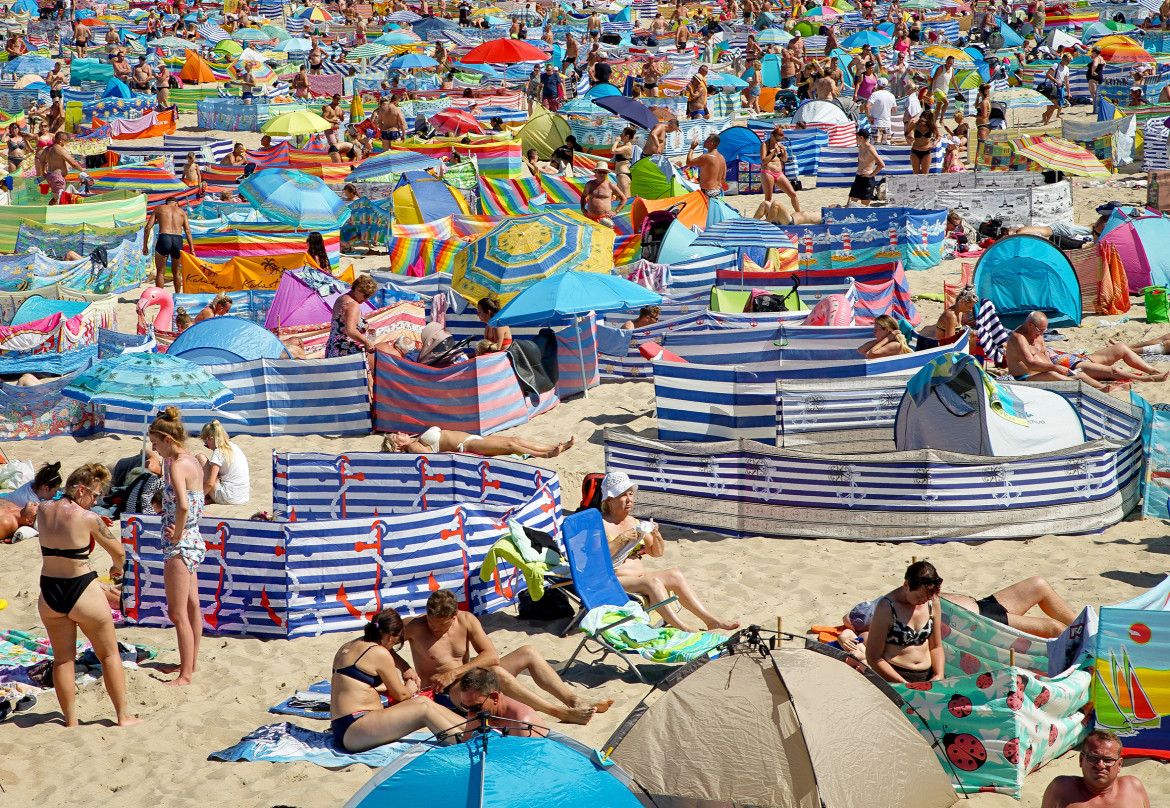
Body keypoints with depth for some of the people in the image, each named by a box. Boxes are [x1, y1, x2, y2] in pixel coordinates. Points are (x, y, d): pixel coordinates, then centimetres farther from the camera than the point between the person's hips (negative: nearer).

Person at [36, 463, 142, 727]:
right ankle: (124, 715, 15)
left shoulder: (44, 511, 0)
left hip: (49, 594, 5)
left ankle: (71, 721, 17)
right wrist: (117, 569, 15)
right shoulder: (88, 518, -16)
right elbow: (119, 551, -7)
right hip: (83, 592, -5)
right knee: (110, 654, 10)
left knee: (62, 659, 14)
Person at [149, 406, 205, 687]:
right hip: (194, 541, 10)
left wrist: (176, 536, -23)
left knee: (177, 612, -5)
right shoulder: (193, 462, 7)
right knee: (191, 606, 20)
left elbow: (183, 505, -35)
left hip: (180, 546, -10)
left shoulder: (177, 465, -20)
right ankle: (191, 663, 32)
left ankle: (185, 675, -2)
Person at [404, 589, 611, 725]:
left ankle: (575, 701, -15)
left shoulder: (466, 620, -1)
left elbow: (491, 656, -8)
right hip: (445, 693, -6)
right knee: (495, 673, -35)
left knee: (528, 652, -8)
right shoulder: (415, 628, -9)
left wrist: (454, 673, -19)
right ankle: (562, 713, -39)